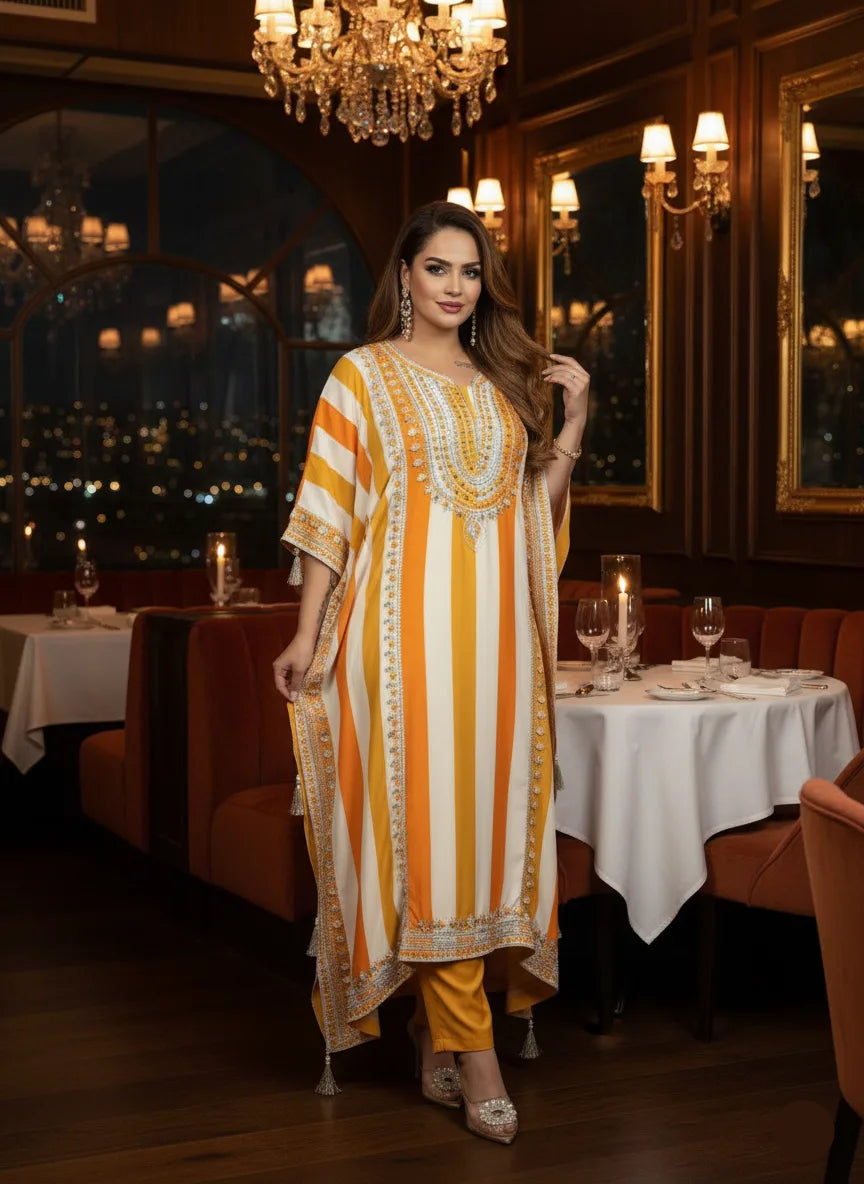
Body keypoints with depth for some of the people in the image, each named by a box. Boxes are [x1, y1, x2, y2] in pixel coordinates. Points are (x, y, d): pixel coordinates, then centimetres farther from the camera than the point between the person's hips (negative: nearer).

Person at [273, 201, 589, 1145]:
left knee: (485, 812, 3)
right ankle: (471, 1051, -1)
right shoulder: (363, 375, 4)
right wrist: (309, 635, -6)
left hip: (494, 632, 5)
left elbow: (533, 509, 16)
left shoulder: (505, 384, 17)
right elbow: (329, 511, 0)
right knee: (425, 820, -7)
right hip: (407, 631, -4)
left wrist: (574, 422, 7)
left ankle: (435, 1032, 15)